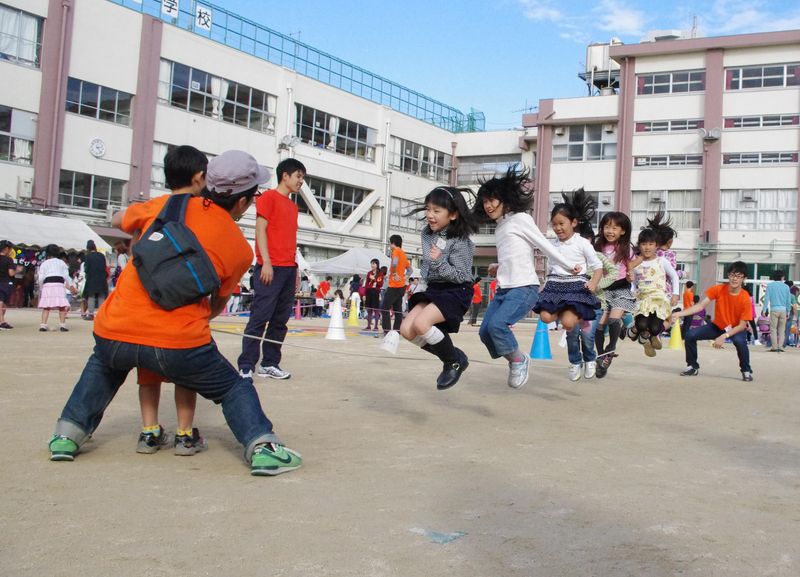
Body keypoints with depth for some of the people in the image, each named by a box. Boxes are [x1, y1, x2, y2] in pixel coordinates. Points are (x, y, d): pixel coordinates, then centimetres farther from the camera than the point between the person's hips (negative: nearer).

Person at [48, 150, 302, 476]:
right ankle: (262, 447, 1)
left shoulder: (167, 205, 7)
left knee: (102, 366, 37)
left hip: (114, 332, 3)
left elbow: (119, 221, 27)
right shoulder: (240, 249, 4)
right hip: (179, 343, -3)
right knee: (234, 387, 19)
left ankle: (67, 435, 30)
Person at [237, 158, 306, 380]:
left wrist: (295, 269, 15)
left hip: (289, 269, 8)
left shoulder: (293, 205, 21)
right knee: (260, 317, -9)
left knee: (280, 320, 6)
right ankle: (246, 367, -7)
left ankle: (270, 364, 12)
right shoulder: (268, 197, 0)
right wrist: (266, 262, -16)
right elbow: (260, 230, -8)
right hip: (271, 268, -8)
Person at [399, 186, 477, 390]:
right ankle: (451, 357, 10)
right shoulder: (427, 233, 4)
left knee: (421, 323, -28)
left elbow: (461, 276, -20)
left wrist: (439, 262, -30)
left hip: (456, 291, -8)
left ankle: (455, 361, -4)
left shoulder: (459, 242, -18)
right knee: (406, 329, -7)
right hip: (434, 289, 8)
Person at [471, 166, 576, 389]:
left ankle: (519, 360, -2)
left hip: (524, 287, -8)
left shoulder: (520, 219, -4)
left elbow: (544, 245, -4)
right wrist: (499, 267, 13)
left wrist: (569, 266, -3)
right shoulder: (499, 227, 19)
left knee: (498, 324, -25)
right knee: (485, 332, 0)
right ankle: (514, 361, 17)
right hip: (504, 288, 9)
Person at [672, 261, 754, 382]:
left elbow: (742, 325, -21)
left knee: (740, 341, -37)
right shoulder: (718, 289, -17)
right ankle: (693, 367, 8)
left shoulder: (745, 298, -24)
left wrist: (724, 336, -32)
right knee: (691, 335, -14)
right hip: (717, 326, 4)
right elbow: (700, 306, -17)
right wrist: (679, 314, -29)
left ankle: (746, 371, -11)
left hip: (736, 329, -3)